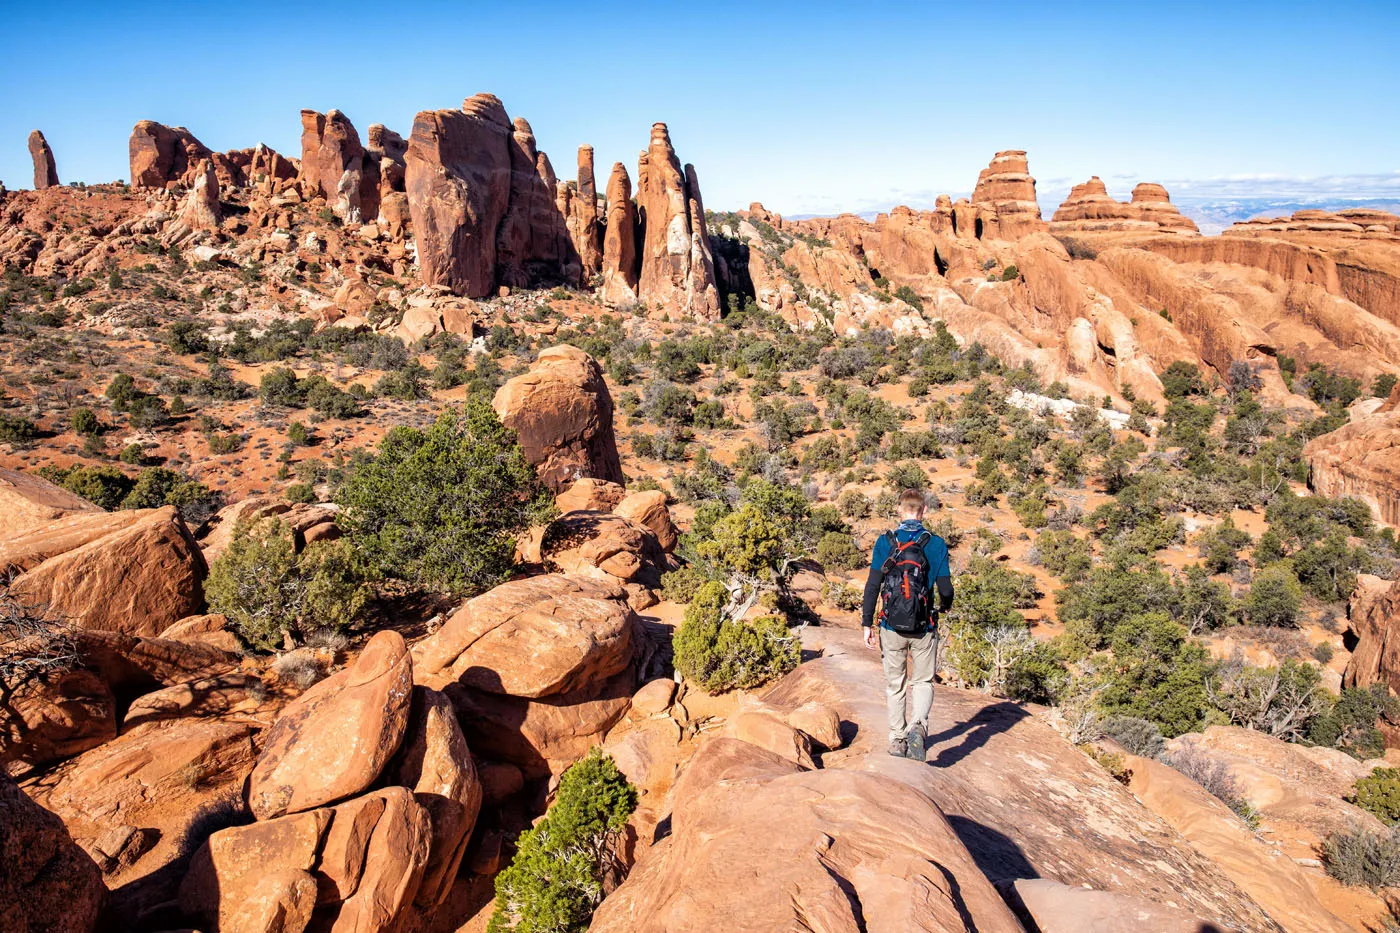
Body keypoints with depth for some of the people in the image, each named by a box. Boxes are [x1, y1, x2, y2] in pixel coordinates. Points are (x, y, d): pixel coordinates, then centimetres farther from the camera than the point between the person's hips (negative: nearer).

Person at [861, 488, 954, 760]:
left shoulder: (885, 542, -4)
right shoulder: (936, 544, -5)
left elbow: (872, 586, -6)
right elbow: (945, 589, -4)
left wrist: (867, 624, 0)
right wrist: (946, 605, 19)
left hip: (891, 628, 1)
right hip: (924, 629, 0)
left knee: (895, 685, 16)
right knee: (923, 682, 12)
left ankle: (897, 740, 22)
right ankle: (918, 725, -14)